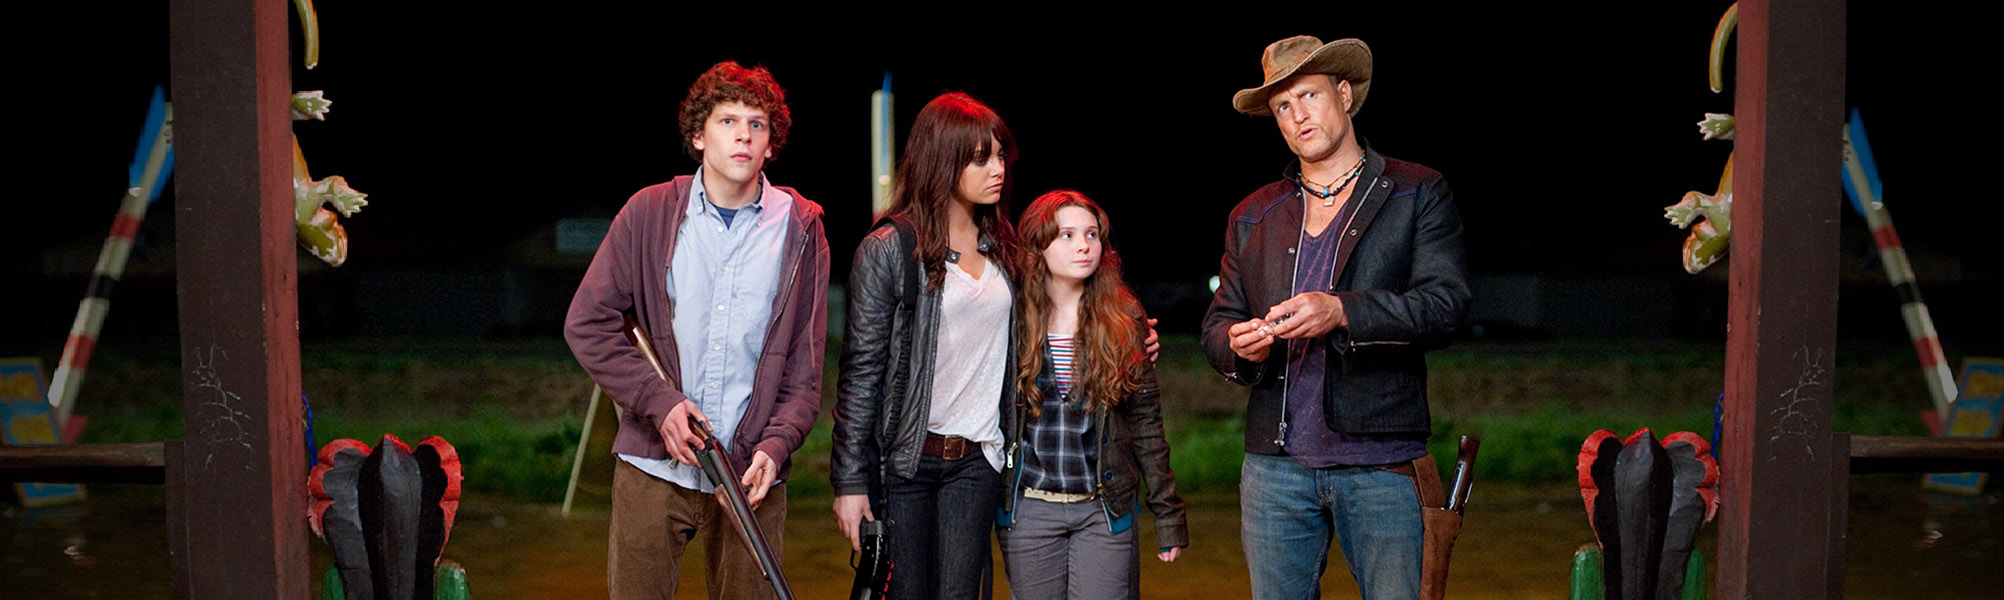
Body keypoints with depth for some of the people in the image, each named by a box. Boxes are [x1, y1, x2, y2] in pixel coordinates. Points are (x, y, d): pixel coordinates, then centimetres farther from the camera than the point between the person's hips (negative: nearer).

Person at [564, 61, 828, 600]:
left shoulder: (800, 228, 4)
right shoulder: (649, 213, 3)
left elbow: (805, 359, 4)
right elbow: (587, 324, 2)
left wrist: (777, 443, -10)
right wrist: (659, 400, -10)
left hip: (752, 473, 0)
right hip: (653, 467, 0)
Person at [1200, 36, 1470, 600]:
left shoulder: (1418, 193, 5)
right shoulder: (1252, 216, 17)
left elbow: (1447, 301, -7)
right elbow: (1217, 324, 17)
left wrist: (1341, 312, -22)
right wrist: (1238, 345, -8)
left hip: (1381, 464, -3)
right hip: (1274, 465, 4)